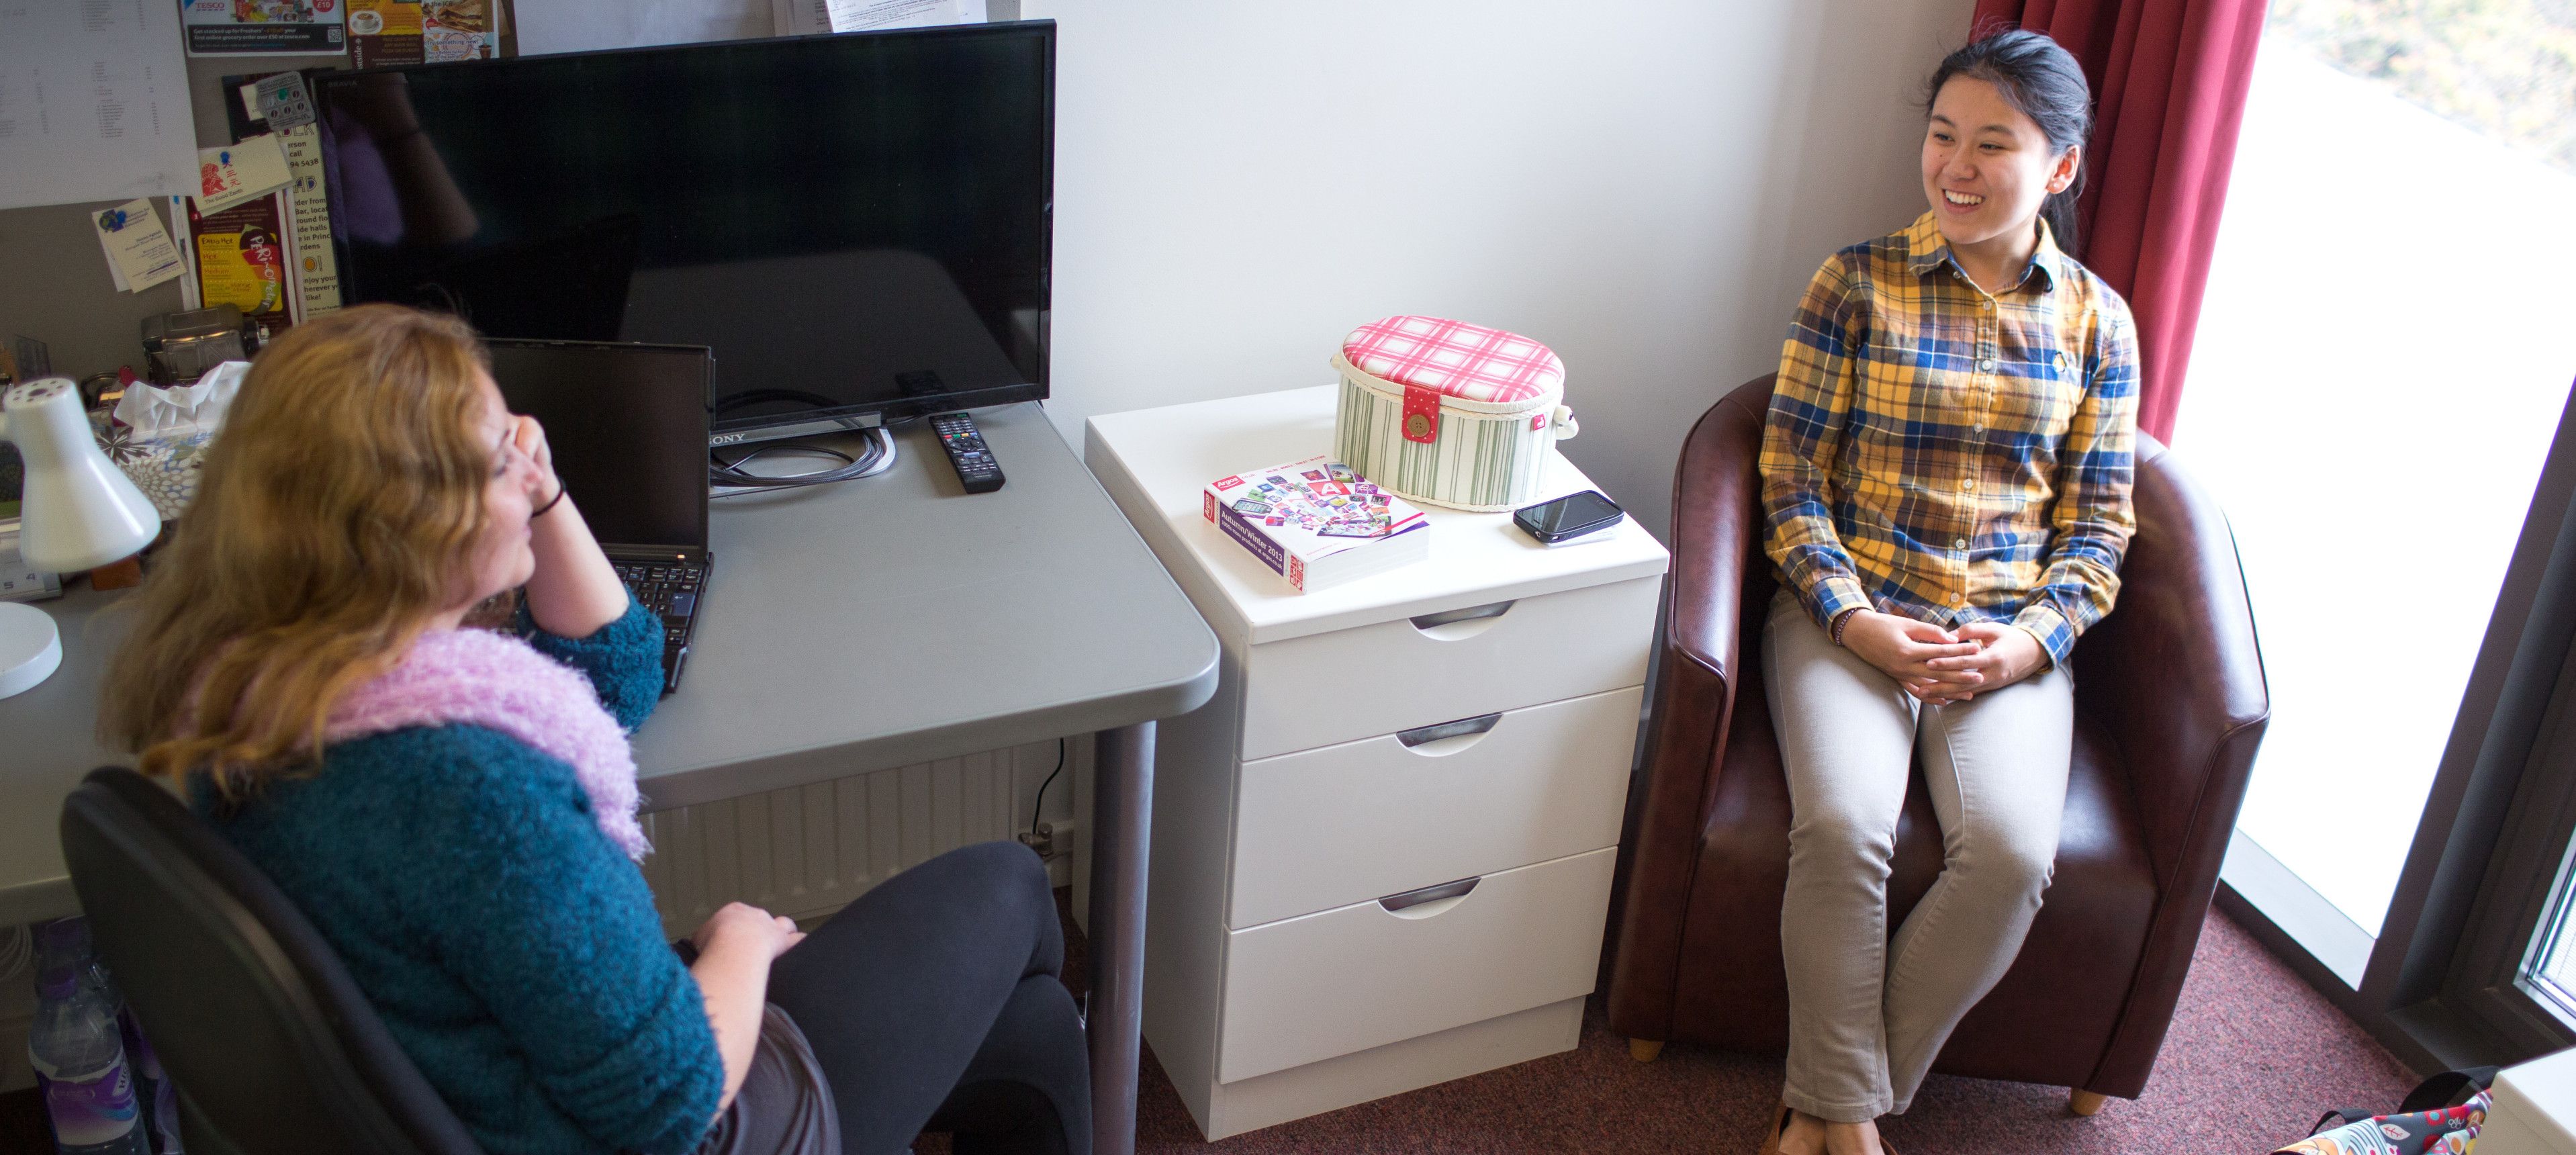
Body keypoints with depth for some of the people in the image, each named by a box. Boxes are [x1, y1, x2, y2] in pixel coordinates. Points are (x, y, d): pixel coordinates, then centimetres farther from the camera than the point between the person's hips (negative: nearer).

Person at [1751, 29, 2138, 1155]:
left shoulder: (2097, 321, 8)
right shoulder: (1857, 281, 2)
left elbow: (2098, 523, 9)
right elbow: (1792, 474, -1)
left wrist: (2028, 642, -8)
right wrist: (1857, 622, -13)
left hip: (2011, 637, 2)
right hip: (1851, 616, -1)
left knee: (2011, 853, -24)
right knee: (1843, 830, -28)